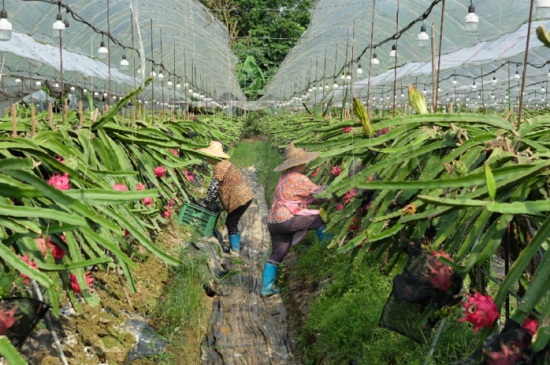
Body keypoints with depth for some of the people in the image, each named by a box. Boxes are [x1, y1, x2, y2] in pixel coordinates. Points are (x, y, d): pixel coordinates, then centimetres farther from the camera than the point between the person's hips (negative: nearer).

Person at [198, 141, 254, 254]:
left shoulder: (219, 166, -16)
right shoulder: (224, 164, 15)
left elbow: (213, 187, -16)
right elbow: (218, 187, 18)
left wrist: (205, 203, -8)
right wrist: (210, 202, 15)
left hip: (240, 198, -10)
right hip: (245, 196, 10)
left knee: (231, 223, -1)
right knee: (232, 223, 17)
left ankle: (235, 250, 5)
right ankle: (235, 248, 26)